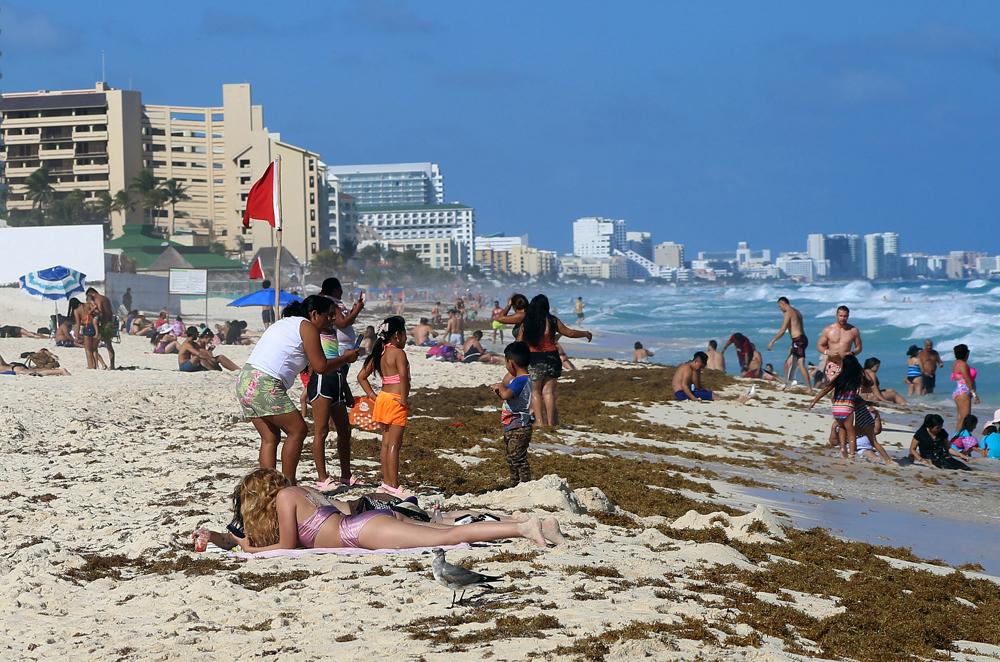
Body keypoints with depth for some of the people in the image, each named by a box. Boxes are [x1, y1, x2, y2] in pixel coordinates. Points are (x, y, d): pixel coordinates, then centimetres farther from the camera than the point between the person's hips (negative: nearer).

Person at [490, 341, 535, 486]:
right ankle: (514, 486, 28)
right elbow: (508, 397, 23)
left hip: (518, 428, -11)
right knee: (510, 458, 19)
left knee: (518, 459, -9)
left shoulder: (521, 380, -21)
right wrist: (499, 390, 6)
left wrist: (500, 386, -18)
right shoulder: (519, 379, 12)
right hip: (511, 428, 11)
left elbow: (506, 395, -37)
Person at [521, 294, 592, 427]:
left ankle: (539, 420, -1)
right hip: (552, 358, 1)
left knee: (535, 392, 9)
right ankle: (550, 421, 3)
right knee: (548, 391, 7)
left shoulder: (525, 324, -2)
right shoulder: (552, 321, -3)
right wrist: (586, 334, 22)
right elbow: (570, 333, 6)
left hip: (534, 360, -1)